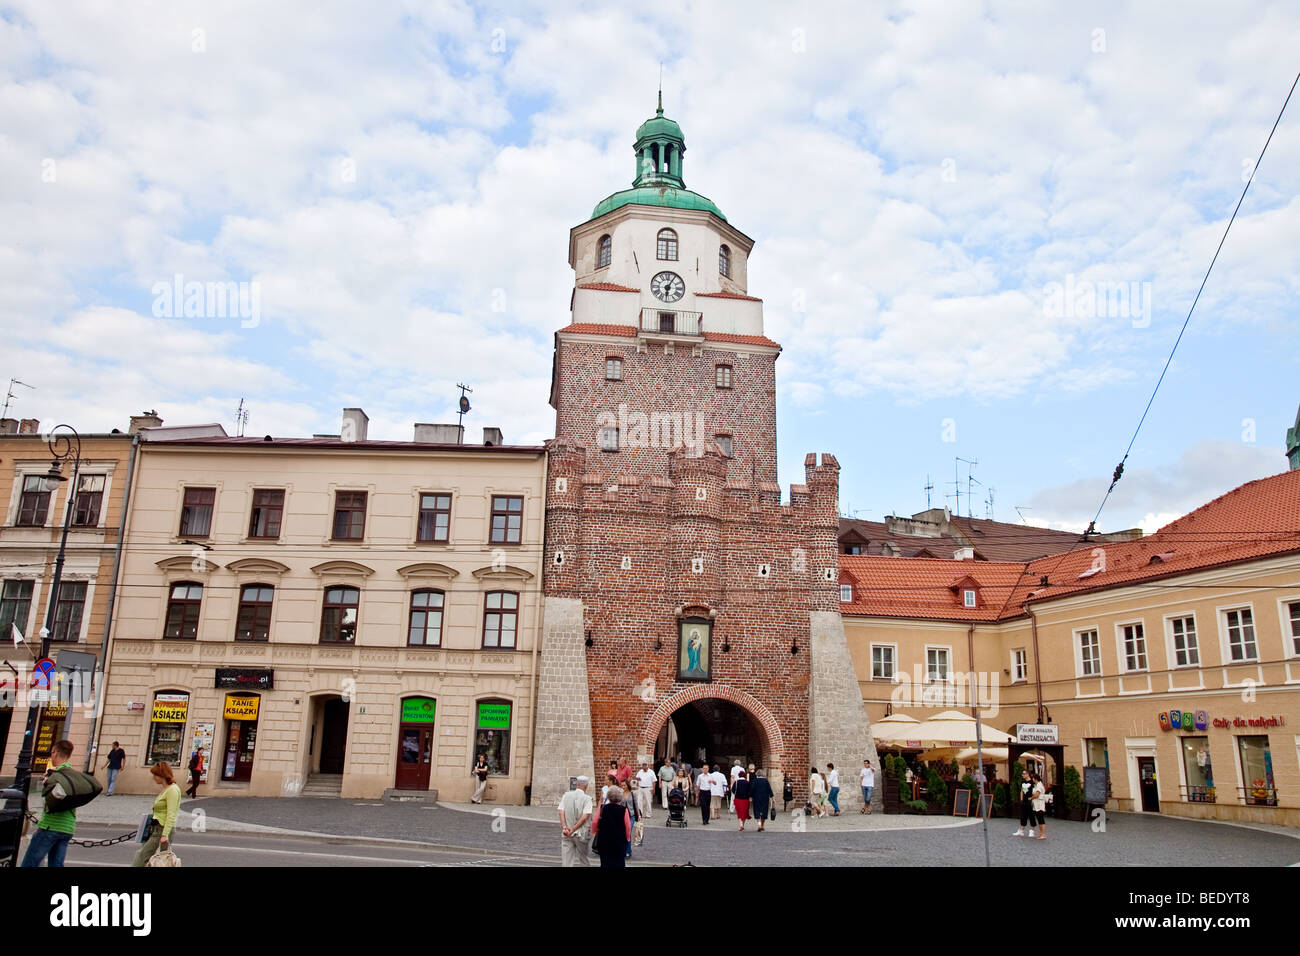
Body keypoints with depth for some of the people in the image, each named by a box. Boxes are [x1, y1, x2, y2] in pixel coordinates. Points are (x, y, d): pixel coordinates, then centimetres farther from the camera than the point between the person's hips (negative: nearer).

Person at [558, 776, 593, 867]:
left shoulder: (566, 795, 4)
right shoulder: (587, 799, -7)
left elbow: (561, 813, -5)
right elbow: (584, 817, -15)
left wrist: (564, 827, -13)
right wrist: (573, 830, -14)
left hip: (566, 834, 3)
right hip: (581, 834, -3)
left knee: (567, 860, 5)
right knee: (581, 860, 11)